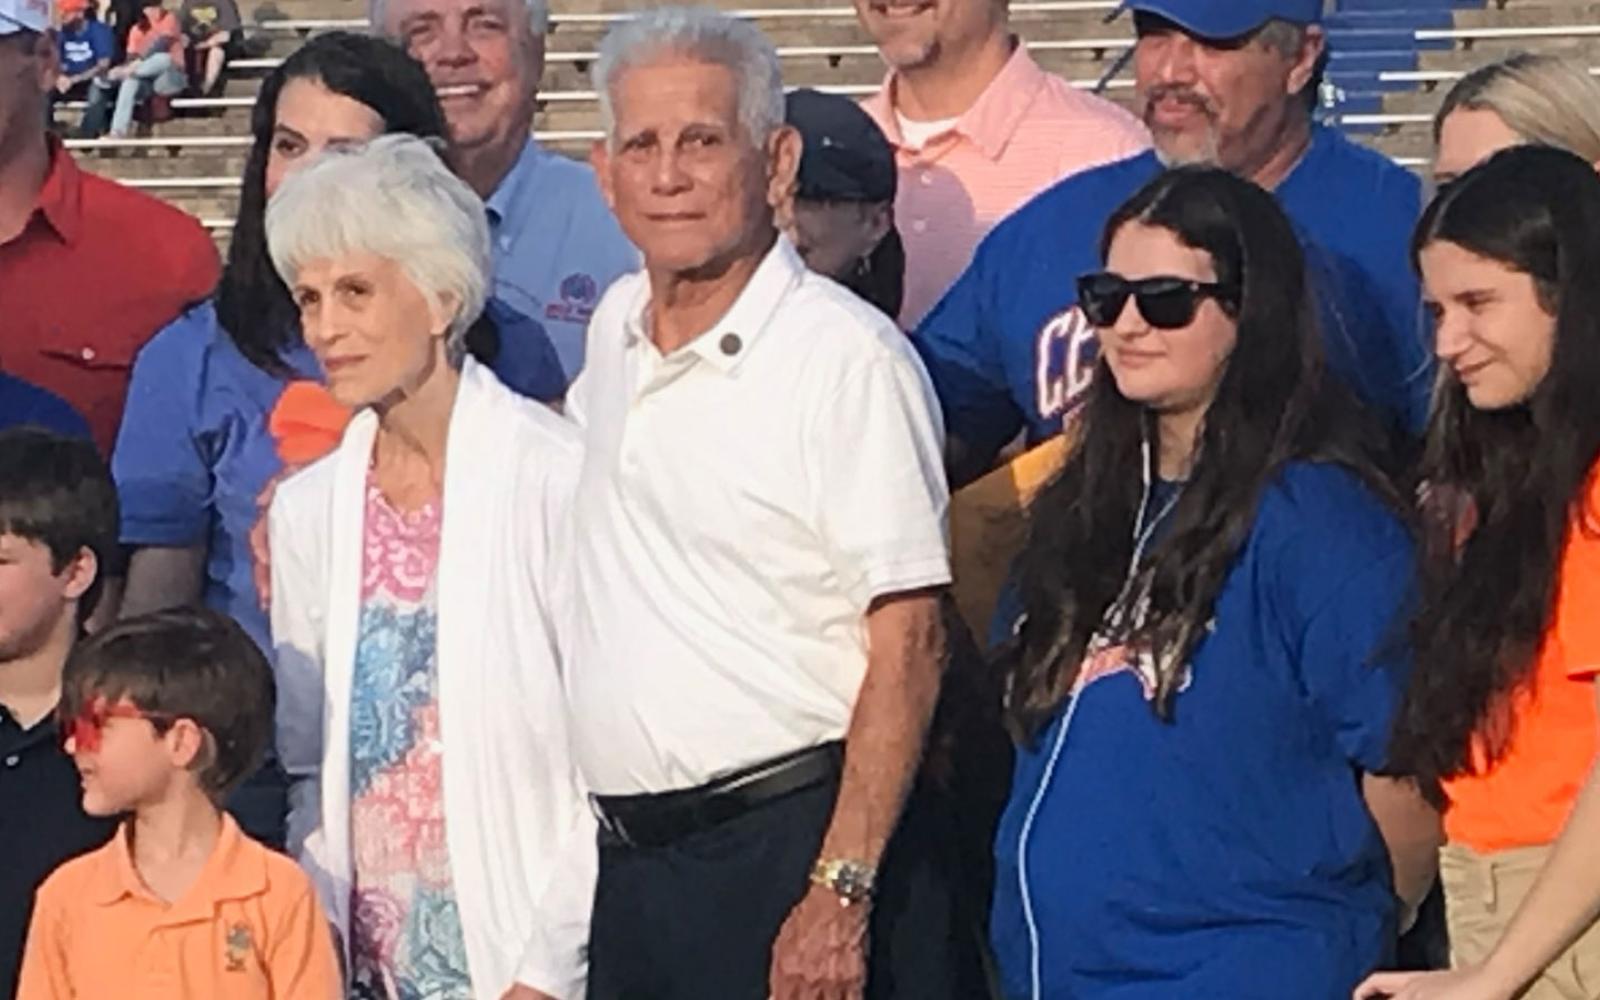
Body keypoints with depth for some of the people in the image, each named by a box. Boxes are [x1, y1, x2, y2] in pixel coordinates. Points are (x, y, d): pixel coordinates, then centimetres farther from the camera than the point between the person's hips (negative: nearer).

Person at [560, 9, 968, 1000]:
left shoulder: (848, 355, -11)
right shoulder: (616, 327, 9)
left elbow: (907, 642, -15)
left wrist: (840, 894, -19)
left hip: (792, 848, -6)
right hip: (625, 861, 7)